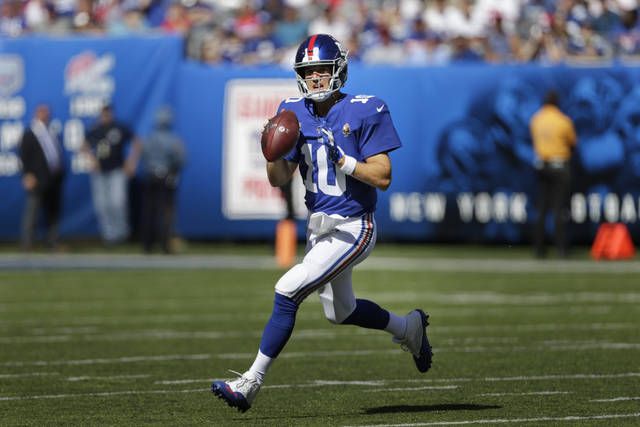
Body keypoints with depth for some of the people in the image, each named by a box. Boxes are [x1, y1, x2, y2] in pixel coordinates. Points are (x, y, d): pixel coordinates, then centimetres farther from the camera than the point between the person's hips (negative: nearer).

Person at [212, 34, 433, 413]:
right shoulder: (295, 113, 3)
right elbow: (278, 179, 4)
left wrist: (342, 160, -26)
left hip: (353, 228, -8)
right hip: (319, 227, 8)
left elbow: (383, 178, -15)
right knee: (340, 312, 21)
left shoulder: (363, 112, -14)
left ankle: (251, 382, -13)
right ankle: (409, 327, 47)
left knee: (288, 290, -19)